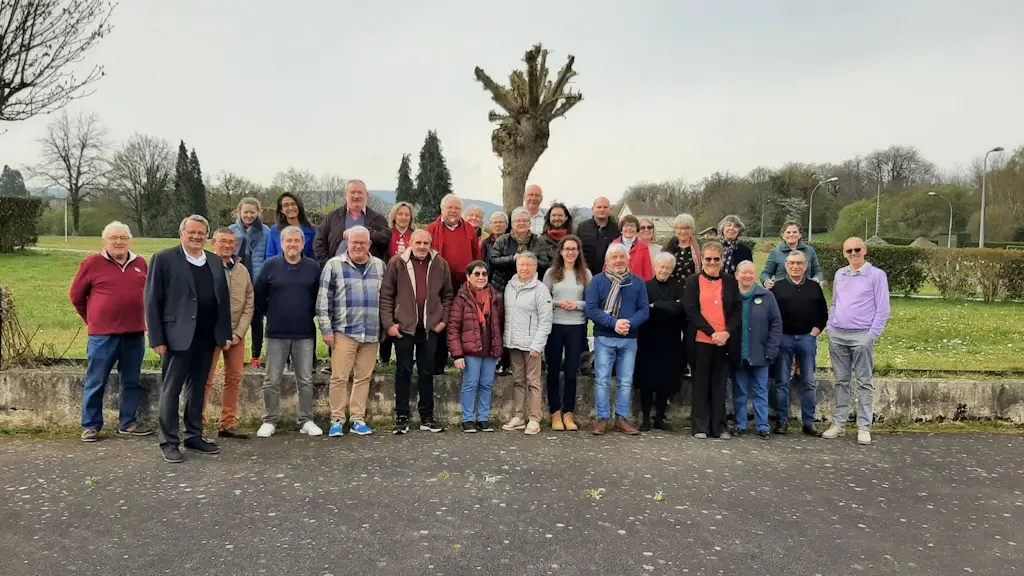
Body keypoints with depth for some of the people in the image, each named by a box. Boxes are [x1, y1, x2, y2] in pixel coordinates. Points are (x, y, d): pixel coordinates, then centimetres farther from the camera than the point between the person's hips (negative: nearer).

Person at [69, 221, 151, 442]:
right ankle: (91, 426, 15)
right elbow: (76, 296, 7)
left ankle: (127, 423, 21)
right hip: (102, 334, -3)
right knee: (96, 382, 4)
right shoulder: (92, 263, -2)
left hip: (135, 334, 4)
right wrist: (92, 320, 10)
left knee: (132, 382, 10)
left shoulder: (140, 263, 7)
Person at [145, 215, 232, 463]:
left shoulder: (215, 262, 12)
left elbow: (223, 299, 13)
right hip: (177, 337, -5)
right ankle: (169, 442, 12)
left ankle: (194, 436, 23)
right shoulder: (164, 259, -3)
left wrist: (225, 334, 7)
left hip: (206, 338, 5)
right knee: (171, 390, 3)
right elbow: (152, 301, -6)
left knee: (198, 388, 13)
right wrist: (157, 339, -11)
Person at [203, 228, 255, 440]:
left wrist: (239, 333, -2)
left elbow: (249, 305, 9)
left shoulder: (243, 270, 10)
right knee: (206, 380, -3)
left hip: (236, 335, 5)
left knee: (234, 379, 8)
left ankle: (228, 424, 18)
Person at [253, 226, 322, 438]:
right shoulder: (271, 265, 0)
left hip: (305, 333, 0)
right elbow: (259, 295, 7)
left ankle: (306, 421, 15)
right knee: (272, 381, 5)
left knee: (306, 380, 6)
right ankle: (269, 421, 16)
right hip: (276, 333, 0)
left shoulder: (313, 267, 1)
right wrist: (273, 314, 7)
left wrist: (310, 314, 5)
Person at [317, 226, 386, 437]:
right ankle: (337, 420, 10)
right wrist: (326, 329, -5)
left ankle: (358, 419, 17)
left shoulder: (379, 266, 10)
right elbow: (323, 299, 0)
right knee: (339, 377, -2)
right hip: (344, 331, -3)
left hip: (371, 333, 3)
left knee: (364, 377, 7)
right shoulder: (334, 265, 1)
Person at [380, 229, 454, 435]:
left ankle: (427, 417, 19)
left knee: (427, 372, 10)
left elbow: (448, 294, 11)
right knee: (403, 372, 5)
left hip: (430, 328, 2)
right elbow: (386, 295, -2)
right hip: (404, 327, -2)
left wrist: (443, 319, 2)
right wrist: (388, 323, -8)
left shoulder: (440, 264, 4)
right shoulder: (397, 263, -3)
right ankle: (402, 417, 13)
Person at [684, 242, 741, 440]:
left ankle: (719, 426, 14)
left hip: (724, 340, 2)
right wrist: (712, 332, -14)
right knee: (701, 382, 4)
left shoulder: (730, 282, 9)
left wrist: (727, 332, -11)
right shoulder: (693, 281, 3)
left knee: (719, 383, 7)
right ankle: (700, 426, 11)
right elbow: (691, 311, -6)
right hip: (700, 340, -2)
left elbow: (737, 310, 5)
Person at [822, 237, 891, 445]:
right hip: (837, 335, 5)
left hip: (862, 336, -5)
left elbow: (883, 309, -6)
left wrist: (872, 335, -11)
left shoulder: (877, 275, -3)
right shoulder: (839, 274, 12)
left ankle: (864, 427, 5)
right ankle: (839, 424, 15)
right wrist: (831, 328, 10)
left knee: (864, 382, 1)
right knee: (841, 381, 10)